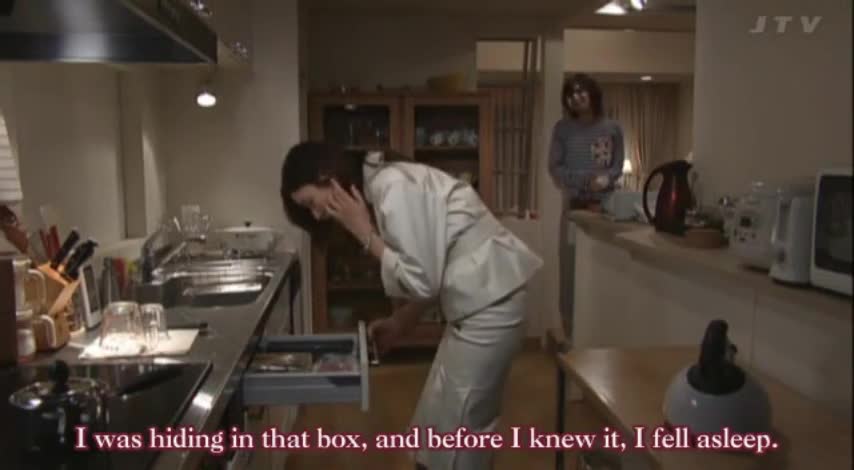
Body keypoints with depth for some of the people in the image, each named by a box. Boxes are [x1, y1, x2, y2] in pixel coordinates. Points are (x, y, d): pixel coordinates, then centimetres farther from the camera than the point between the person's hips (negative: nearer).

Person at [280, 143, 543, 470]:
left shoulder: (394, 188, -19)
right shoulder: (385, 186, 10)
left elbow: (421, 280, -21)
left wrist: (365, 234, -13)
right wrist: (397, 324, 10)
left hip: (489, 305, -9)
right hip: (475, 304, 9)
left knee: (457, 428, 4)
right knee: (435, 423, 19)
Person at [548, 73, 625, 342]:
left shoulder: (612, 129, 6)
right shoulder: (563, 128, 4)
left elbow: (618, 167, 7)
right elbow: (554, 168, -1)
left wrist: (606, 179, -15)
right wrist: (587, 178, -13)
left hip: (606, 205, 1)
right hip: (574, 205, -1)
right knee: (570, 266, -2)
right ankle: (570, 331, 7)